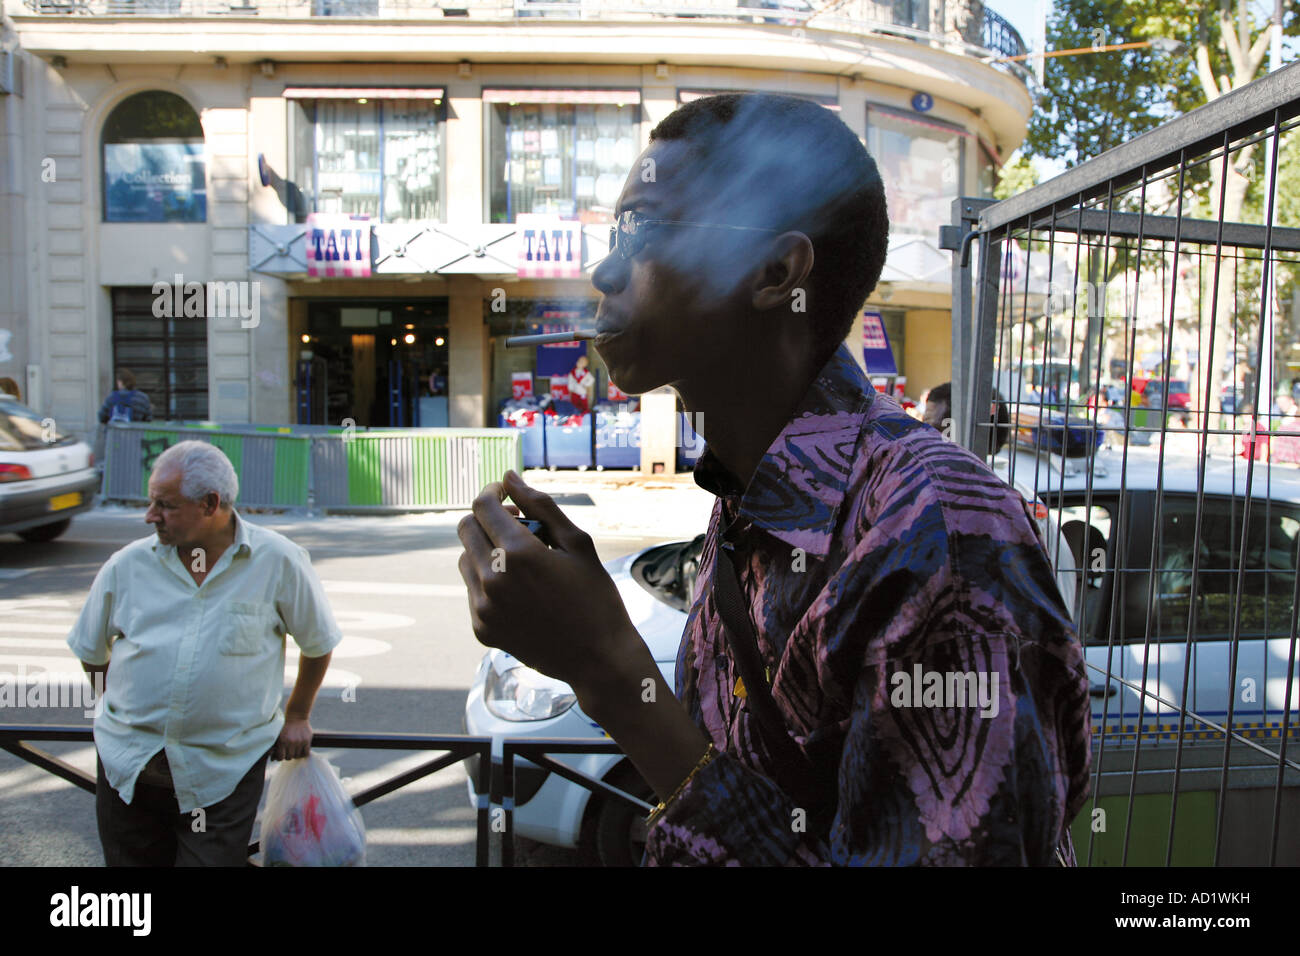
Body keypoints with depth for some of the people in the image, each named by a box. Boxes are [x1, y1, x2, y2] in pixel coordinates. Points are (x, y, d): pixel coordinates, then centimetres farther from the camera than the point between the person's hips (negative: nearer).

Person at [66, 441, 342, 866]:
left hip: (225, 771, -3)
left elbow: (317, 644, 5)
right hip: (128, 764, 3)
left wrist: (296, 716, 12)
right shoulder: (127, 566, -2)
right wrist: (130, 710, 15)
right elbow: (92, 653, 15)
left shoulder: (278, 561, -9)